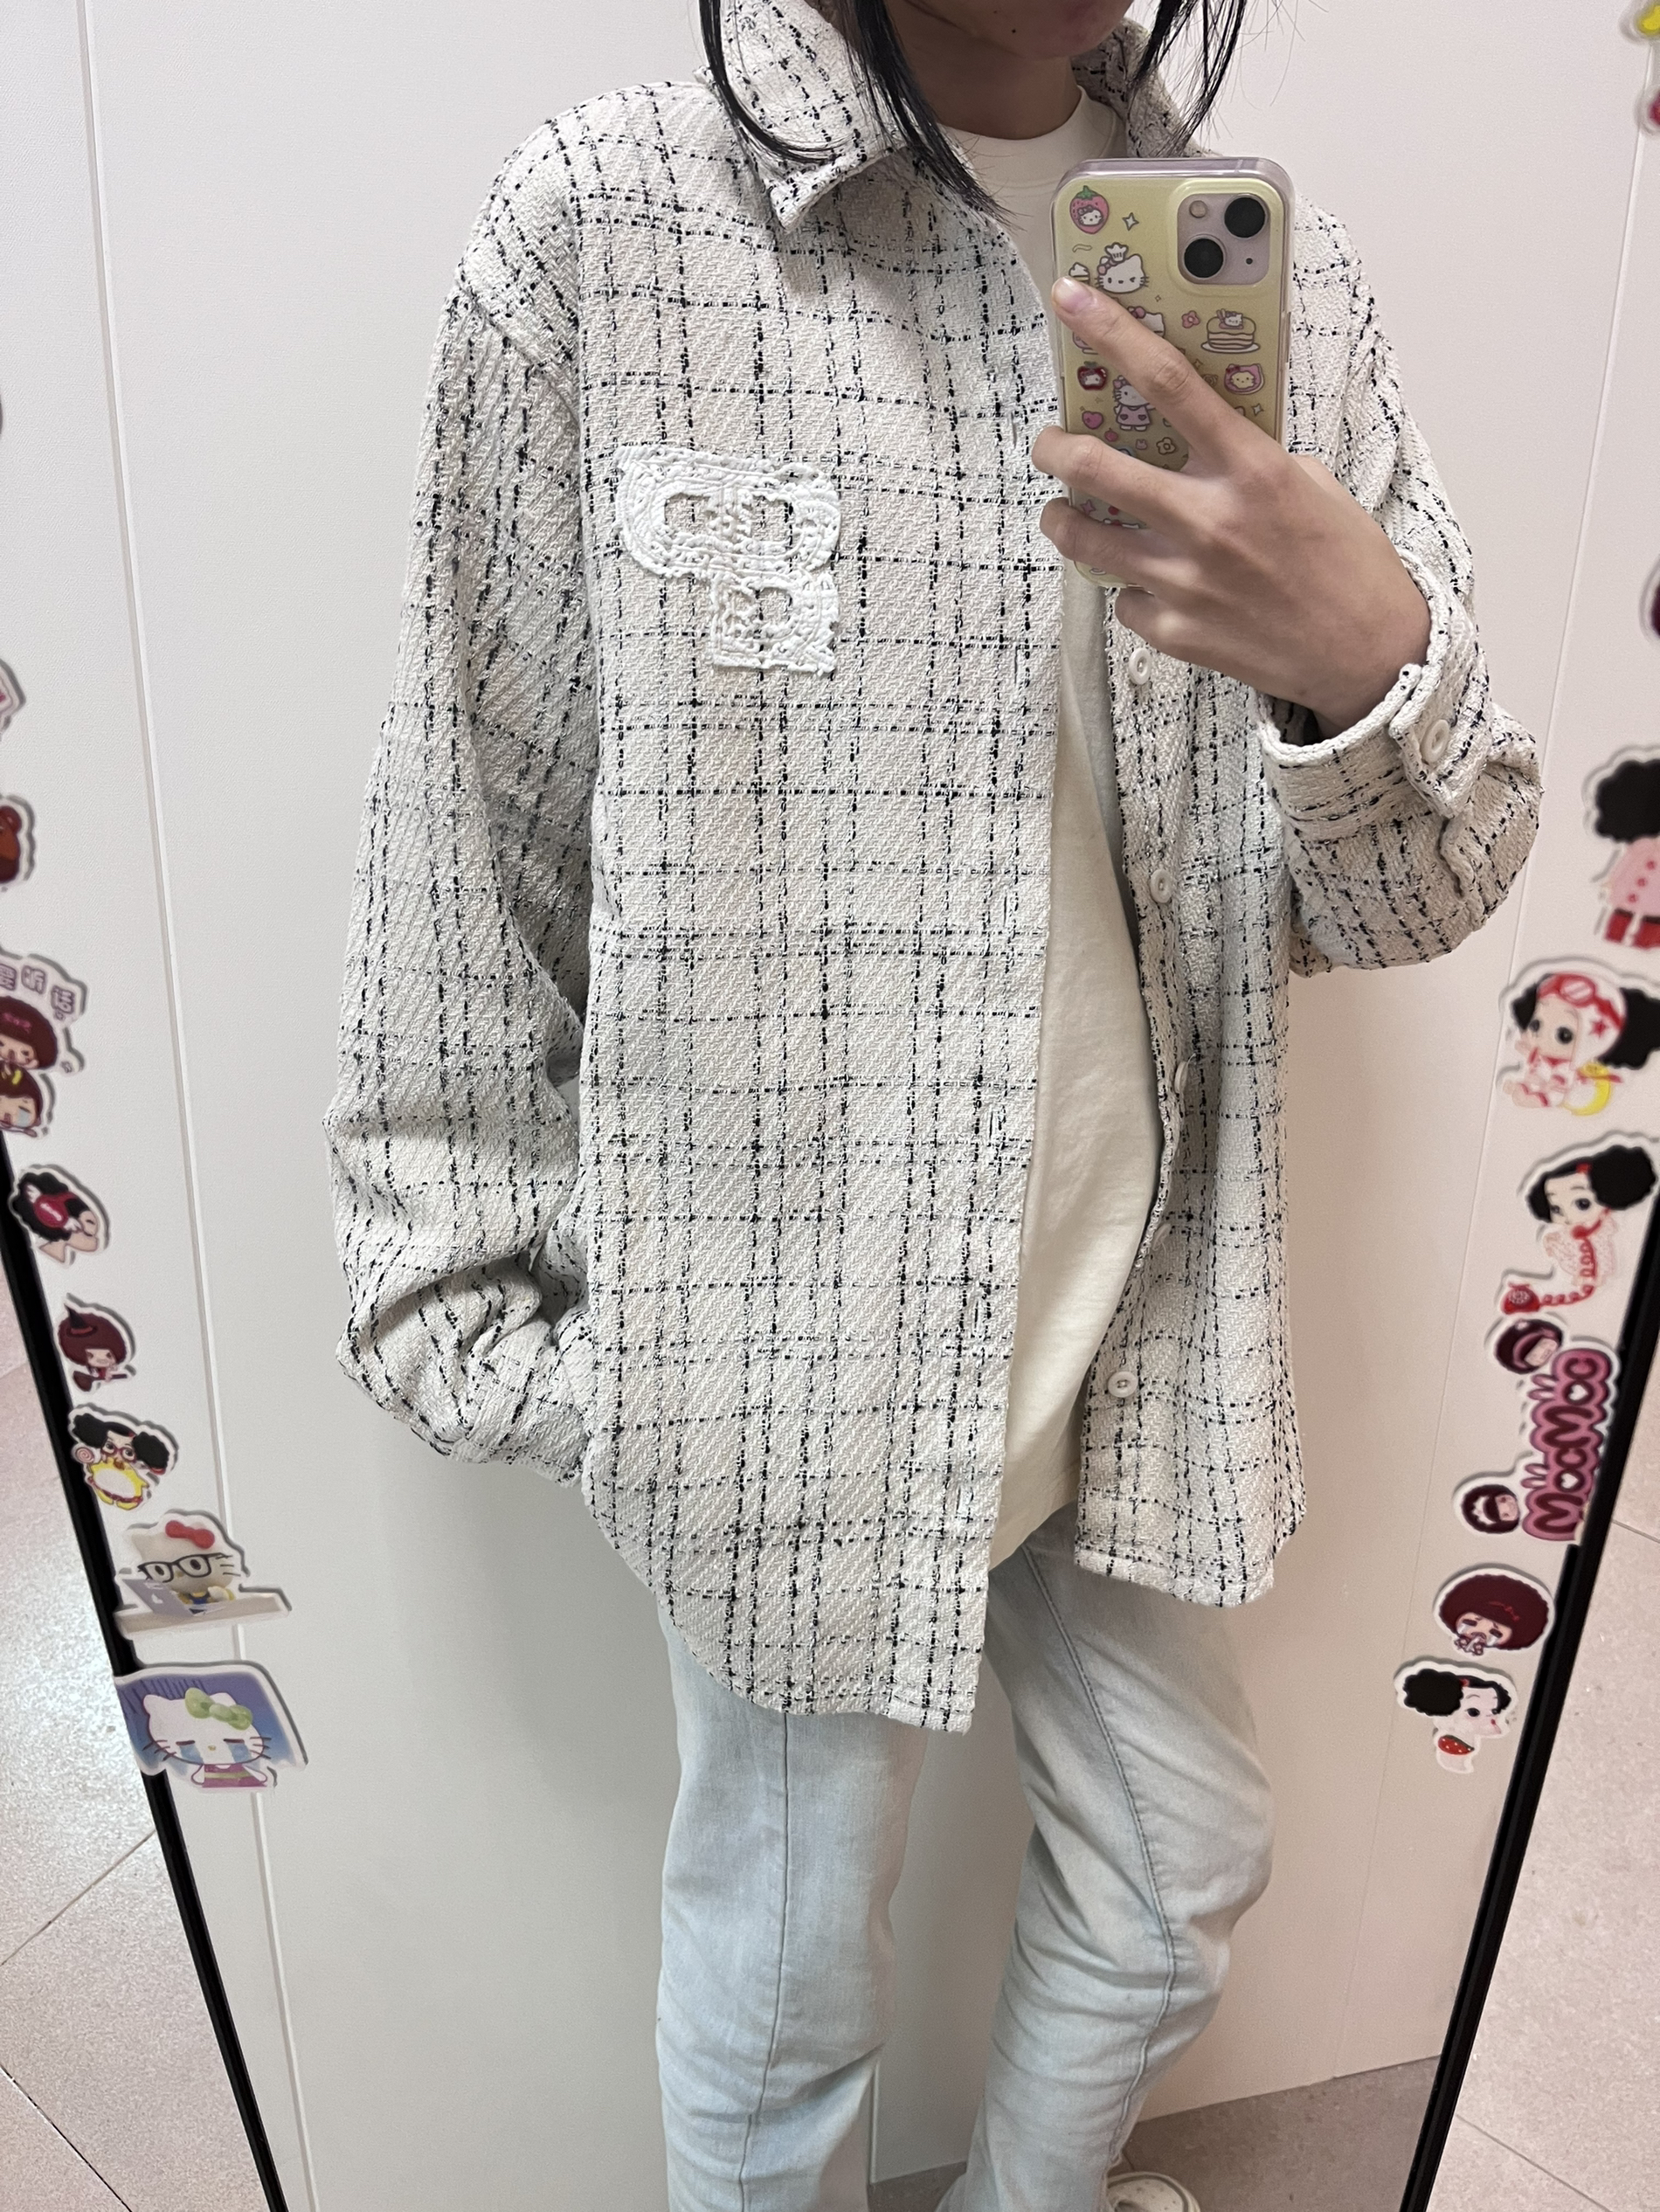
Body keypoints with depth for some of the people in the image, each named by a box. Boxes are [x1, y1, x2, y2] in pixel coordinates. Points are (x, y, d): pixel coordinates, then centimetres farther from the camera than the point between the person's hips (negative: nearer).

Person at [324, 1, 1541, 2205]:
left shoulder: (1277, 279, 1)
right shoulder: (607, 220, -10)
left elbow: (1422, 890, 0)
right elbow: (468, 838, -5)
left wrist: (1375, 670, -22)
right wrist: (455, 1286, -2)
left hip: (1141, 1319, 5)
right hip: (785, 1337, -4)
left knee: (1177, 1884, 24)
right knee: (789, 1970, 17)